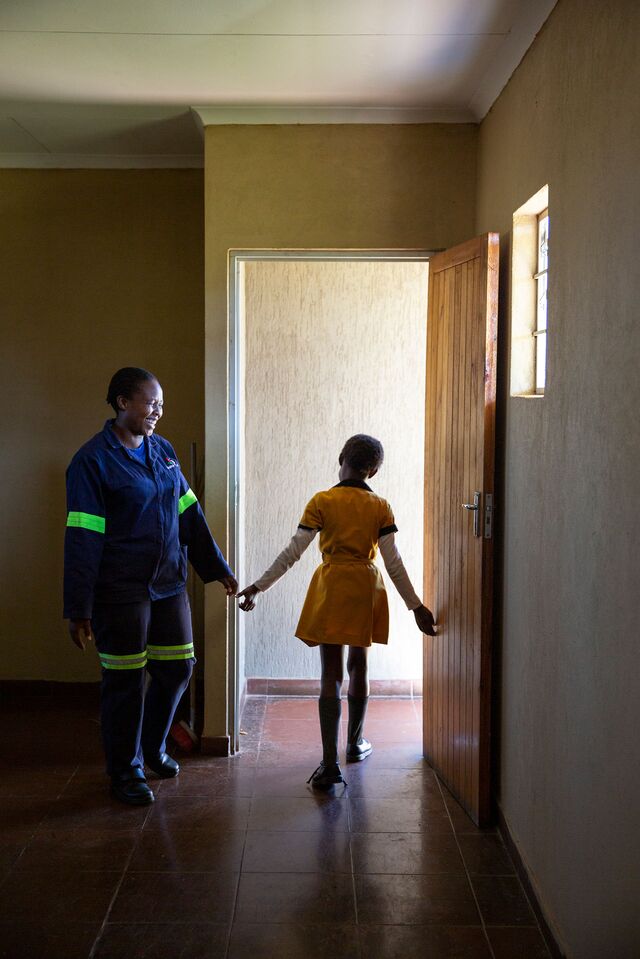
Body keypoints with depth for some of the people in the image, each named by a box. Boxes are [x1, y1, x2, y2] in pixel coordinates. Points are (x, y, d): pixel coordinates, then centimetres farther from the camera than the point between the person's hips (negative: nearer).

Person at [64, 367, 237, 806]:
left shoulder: (163, 450, 7)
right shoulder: (93, 460, -12)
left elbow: (190, 514, 12)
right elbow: (82, 539, -14)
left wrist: (218, 568, 13)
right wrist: (79, 609, -15)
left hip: (169, 583, 6)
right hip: (121, 590, -6)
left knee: (177, 669, 13)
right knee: (126, 681, 5)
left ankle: (153, 748, 37)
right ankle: (126, 772, 24)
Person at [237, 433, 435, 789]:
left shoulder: (322, 502, -6)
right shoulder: (380, 507, -1)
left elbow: (293, 552, -8)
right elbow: (393, 562, -5)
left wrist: (259, 586, -2)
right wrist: (416, 605, 0)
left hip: (331, 588, -2)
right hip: (366, 589, 2)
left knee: (331, 673, -1)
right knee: (359, 665, 19)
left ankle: (330, 763, -8)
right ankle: (355, 743, 35)